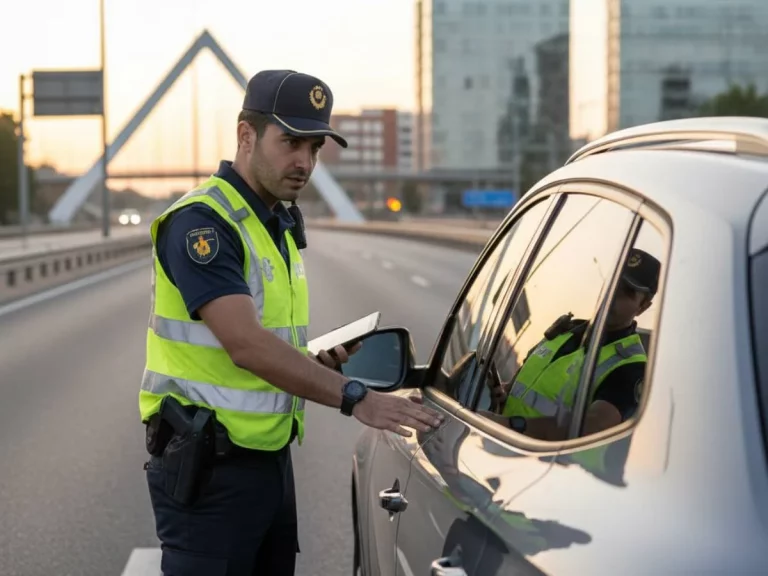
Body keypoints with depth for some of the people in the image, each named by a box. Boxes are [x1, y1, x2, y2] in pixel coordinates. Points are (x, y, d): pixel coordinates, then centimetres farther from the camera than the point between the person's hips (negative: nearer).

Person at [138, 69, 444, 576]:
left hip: (271, 455, 9)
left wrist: (318, 364, 3)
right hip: (208, 468, -9)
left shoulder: (283, 226, 13)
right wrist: (355, 397, -30)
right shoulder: (201, 221, -16)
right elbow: (245, 343, -27)